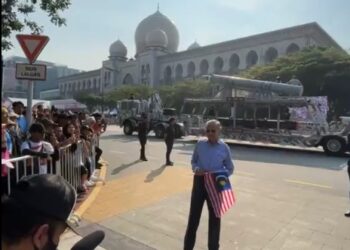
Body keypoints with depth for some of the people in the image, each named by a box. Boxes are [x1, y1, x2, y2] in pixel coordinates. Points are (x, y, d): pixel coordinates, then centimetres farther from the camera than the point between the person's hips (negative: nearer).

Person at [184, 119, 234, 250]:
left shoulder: (224, 148, -5)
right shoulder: (200, 144, -2)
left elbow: (230, 169, 2)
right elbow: (193, 161, 9)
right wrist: (196, 169, -13)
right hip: (199, 182, 1)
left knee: (214, 217, 15)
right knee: (194, 215, 9)